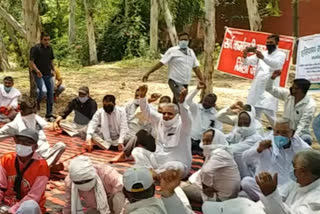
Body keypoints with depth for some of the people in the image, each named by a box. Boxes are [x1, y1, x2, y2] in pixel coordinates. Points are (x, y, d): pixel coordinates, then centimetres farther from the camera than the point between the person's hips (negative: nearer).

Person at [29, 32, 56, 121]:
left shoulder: (50, 48, 10)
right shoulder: (35, 48, -8)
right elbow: (31, 62, -12)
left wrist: (53, 69, 9)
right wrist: (37, 70, -26)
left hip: (48, 75, 6)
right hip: (39, 75, -6)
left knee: (50, 93, 5)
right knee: (42, 91, -21)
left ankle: (49, 114, 15)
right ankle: (37, 103, 13)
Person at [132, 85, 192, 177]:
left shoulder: (182, 125, -12)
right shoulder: (159, 120, 4)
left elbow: (186, 118, -34)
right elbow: (147, 111, -4)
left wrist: (181, 102, -53)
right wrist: (142, 96, -23)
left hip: (176, 163, -5)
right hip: (158, 160, 5)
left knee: (177, 167, -40)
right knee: (137, 151, -6)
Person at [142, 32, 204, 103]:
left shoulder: (191, 52, 12)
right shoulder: (172, 51, -5)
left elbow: (196, 67, 15)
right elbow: (161, 63, -9)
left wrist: (202, 81, 10)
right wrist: (148, 73, -14)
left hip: (185, 83, 6)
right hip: (175, 82, -6)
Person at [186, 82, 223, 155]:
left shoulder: (215, 114, 3)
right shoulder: (196, 108, 2)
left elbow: (219, 130, 2)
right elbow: (188, 100, -16)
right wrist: (197, 89, -22)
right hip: (191, 139, 0)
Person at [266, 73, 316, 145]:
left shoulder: (310, 105, -19)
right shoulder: (288, 94, -6)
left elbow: (302, 126, -25)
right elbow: (269, 89, -2)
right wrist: (272, 77, -20)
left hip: (300, 133, -3)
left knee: (306, 139, -37)